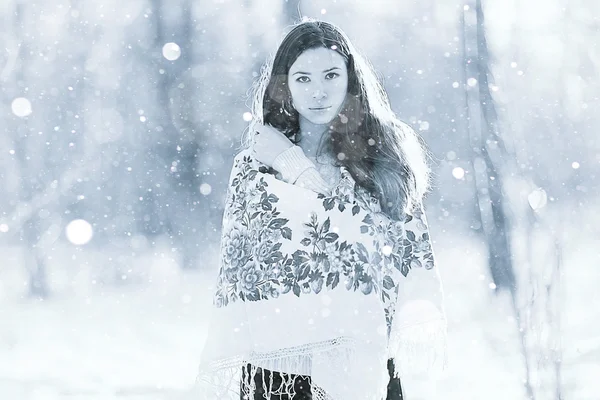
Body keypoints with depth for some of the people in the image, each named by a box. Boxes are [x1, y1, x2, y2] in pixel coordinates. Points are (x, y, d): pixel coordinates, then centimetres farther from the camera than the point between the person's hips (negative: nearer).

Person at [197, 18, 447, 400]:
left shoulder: (382, 153, 6)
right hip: (275, 365, 1)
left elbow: (412, 251, -2)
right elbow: (234, 266, 6)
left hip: (361, 360, 0)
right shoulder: (259, 159, 7)